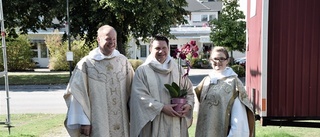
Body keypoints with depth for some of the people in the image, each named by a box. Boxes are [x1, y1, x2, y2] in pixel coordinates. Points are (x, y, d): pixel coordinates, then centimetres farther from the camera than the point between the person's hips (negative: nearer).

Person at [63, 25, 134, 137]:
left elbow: (131, 88, 9)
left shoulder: (123, 61, 3)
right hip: (98, 124, -3)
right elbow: (78, 95, -8)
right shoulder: (86, 64, -9)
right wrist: (83, 122, -10)